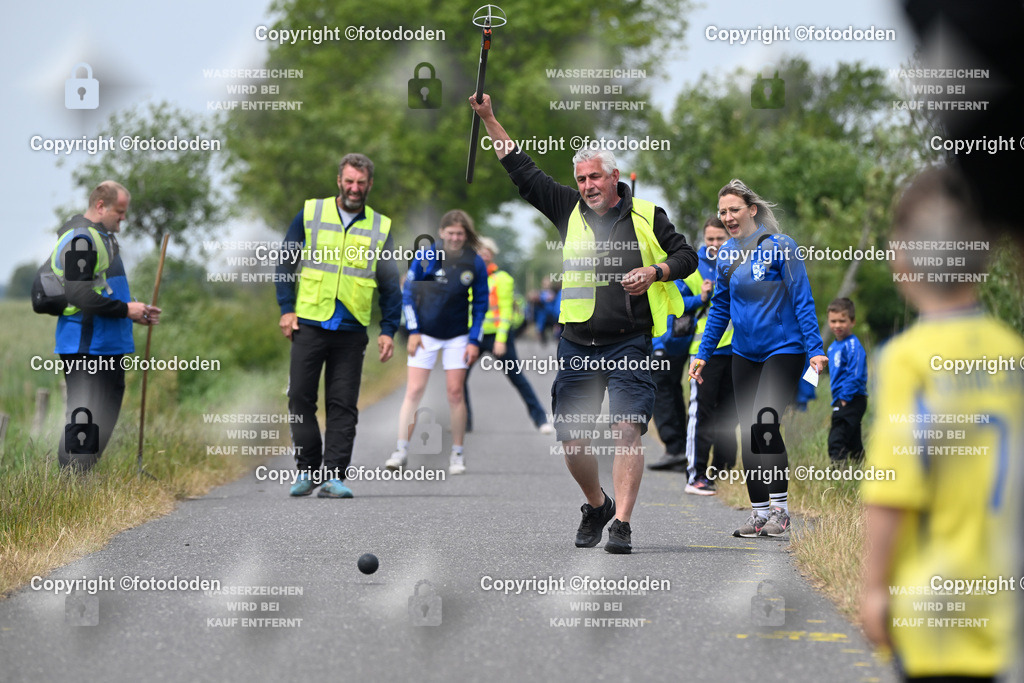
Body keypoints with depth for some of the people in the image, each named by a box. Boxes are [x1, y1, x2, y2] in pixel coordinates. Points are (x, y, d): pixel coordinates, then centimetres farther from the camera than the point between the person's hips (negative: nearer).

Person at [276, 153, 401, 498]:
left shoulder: (380, 227, 9)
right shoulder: (310, 214, 5)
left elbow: (390, 285, 13)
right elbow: (286, 261, 9)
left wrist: (388, 330, 5)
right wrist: (286, 308, 0)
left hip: (352, 329, 1)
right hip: (309, 324, -1)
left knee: (343, 405, -1)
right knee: (301, 396, -2)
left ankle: (333, 476, 0)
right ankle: (308, 469, 9)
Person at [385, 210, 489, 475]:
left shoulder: (475, 263, -2)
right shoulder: (426, 257, -6)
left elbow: (481, 304, 4)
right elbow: (408, 293, 1)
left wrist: (474, 340, -1)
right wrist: (413, 331, -5)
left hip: (457, 337, 1)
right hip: (425, 334, -1)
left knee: (456, 393, 0)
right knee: (414, 391, -6)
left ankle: (457, 454, 8)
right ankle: (401, 450, -3)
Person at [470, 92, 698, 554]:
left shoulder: (646, 216, 3)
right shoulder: (569, 210, 10)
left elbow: (686, 256, 7)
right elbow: (522, 171, 15)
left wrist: (655, 272, -13)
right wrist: (489, 119, 13)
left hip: (629, 346, -3)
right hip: (577, 346, 3)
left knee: (626, 431, -16)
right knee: (572, 440, 5)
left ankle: (622, 524, -16)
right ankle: (597, 506, 29)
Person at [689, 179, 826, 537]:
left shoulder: (779, 246, -11)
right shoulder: (725, 255, 6)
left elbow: (802, 300, -10)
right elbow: (720, 307, 17)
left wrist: (815, 348, -15)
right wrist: (703, 353, 15)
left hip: (783, 349, -6)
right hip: (744, 353, 6)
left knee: (765, 423, -18)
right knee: (748, 433, 4)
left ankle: (779, 508, -10)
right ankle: (759, 513, 10)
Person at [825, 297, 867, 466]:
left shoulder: (853, 346, -14)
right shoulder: (833, 347, 15)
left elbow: (856, 375, -20)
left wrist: (844, 398, -20)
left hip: (852, 400, -10)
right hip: (842, 401, 10)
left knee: (836, 442, -18)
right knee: (853, 444, 19)